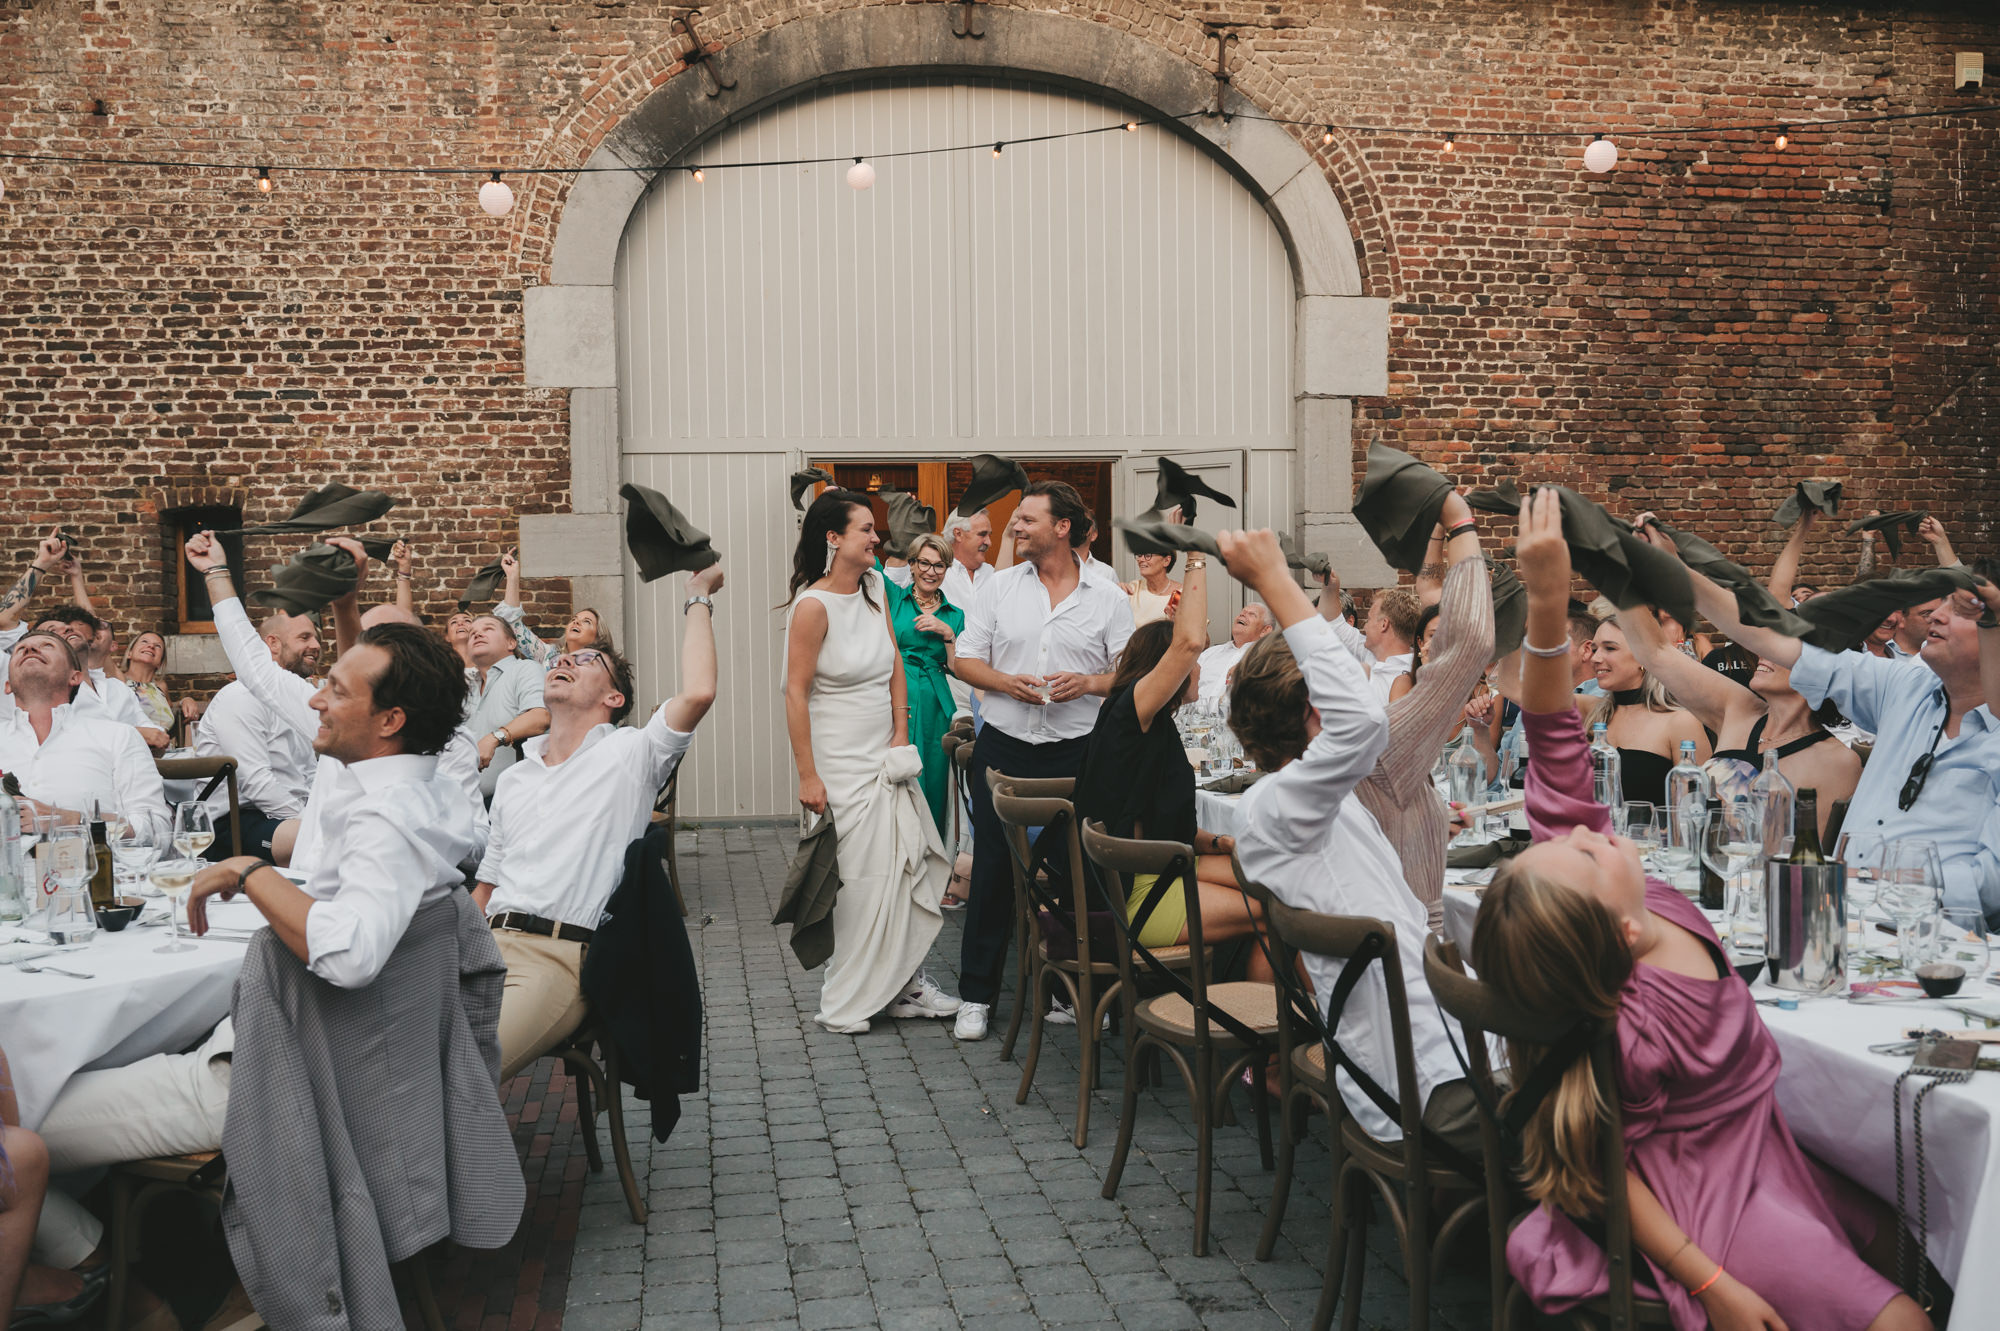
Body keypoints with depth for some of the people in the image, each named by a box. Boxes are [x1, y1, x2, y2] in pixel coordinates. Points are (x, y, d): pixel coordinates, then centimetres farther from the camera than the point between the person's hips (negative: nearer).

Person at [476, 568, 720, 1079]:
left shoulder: (628, 754, 7)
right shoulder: (513, 779, 27)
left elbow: (697, 693, -12)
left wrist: (698, 598, 3)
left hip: (558, 958, -6)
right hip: (485, 946, 6)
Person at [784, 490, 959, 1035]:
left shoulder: (875, 588, 7)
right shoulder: (813, 605, -15)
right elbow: (795, 693, -16)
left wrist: (900, 736, 5)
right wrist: (808, 776, -18)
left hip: (885, 756, 7)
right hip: (841, 760, -7)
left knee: (911, 862, 7)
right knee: (860, 877, -4)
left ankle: (903, 982, 18)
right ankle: (845, 1003, 9)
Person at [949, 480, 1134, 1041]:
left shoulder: (1110, 599, 2)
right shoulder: (1002, 586, 8)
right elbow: (964, 659, 8)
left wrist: (1089, 683, -17)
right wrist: (1006, 682, -11)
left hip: (1076, 753, -1)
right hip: (1003, 748, 1)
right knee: (993, 871, 4)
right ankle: (977, 995, 13)